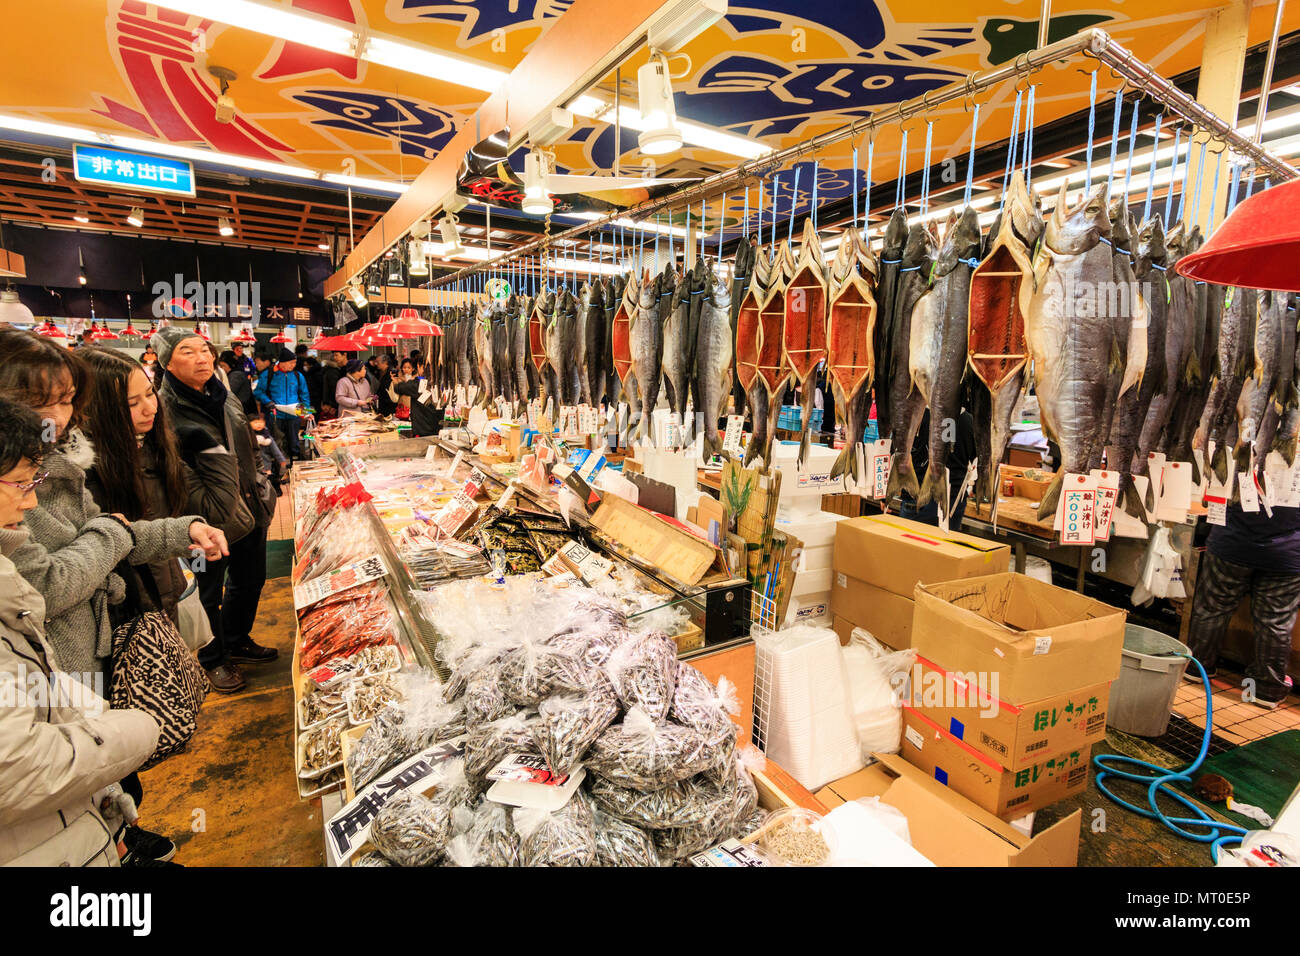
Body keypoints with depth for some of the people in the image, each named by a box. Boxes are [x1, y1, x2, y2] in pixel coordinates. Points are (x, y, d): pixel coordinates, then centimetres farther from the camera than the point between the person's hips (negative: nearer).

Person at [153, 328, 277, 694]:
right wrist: (204, 510, -20)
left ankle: (237, 641, 43)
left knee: (250, 580, 20)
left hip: (248, 509, 7)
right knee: (209, 592, 11)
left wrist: (258, 486, 17)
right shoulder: (165, 409, -17)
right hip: (210, 521, -7)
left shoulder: (224, 397, 6)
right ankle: (214, 659, 32)